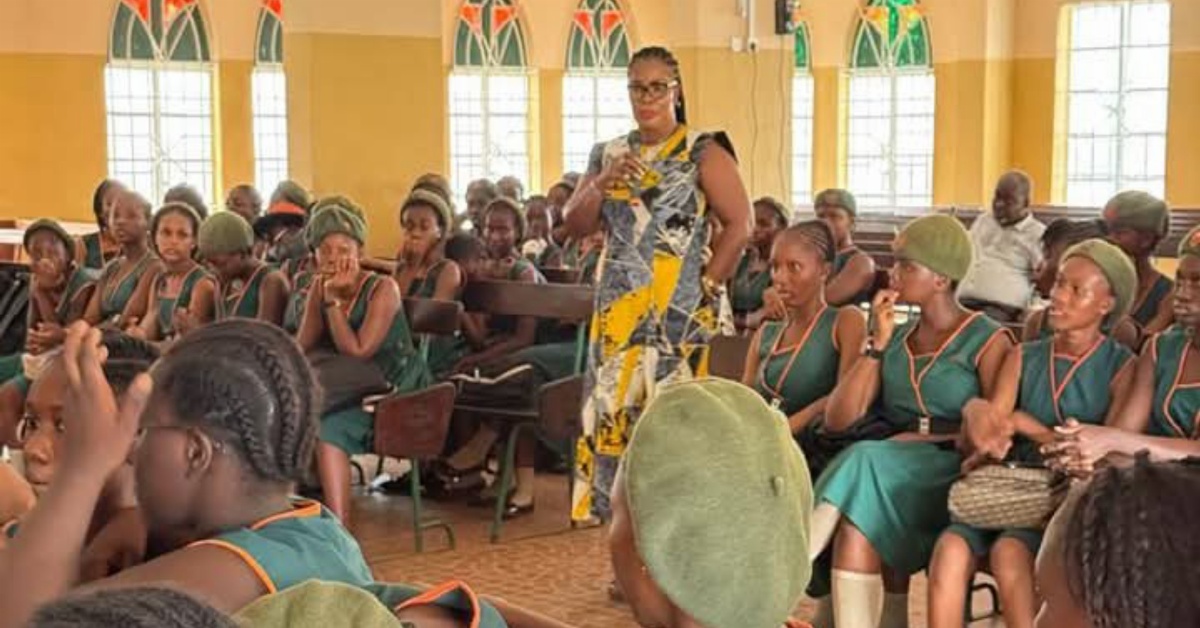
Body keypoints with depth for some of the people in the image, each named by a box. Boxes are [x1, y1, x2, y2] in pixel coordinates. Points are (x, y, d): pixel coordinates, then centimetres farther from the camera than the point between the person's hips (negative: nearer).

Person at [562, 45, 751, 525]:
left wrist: (707, 285, -11)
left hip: (682, 317, -5)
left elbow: (739, 225, -8)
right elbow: (575, 227, 8)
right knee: (614, 416, 5)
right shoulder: (608, 154, 13)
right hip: (619, 314, 5)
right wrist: (600, 183, -8)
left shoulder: (703, 152, -2)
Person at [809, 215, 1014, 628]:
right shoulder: (896, 339, 15)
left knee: (865, 464, -32)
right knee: (861, 528, -31)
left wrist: (925, 436, -12)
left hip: (953, 476, -4)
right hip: (889, 474, 4)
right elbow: (837, 420, 6)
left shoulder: (987, 342, 0)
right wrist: (877, 344, 2)